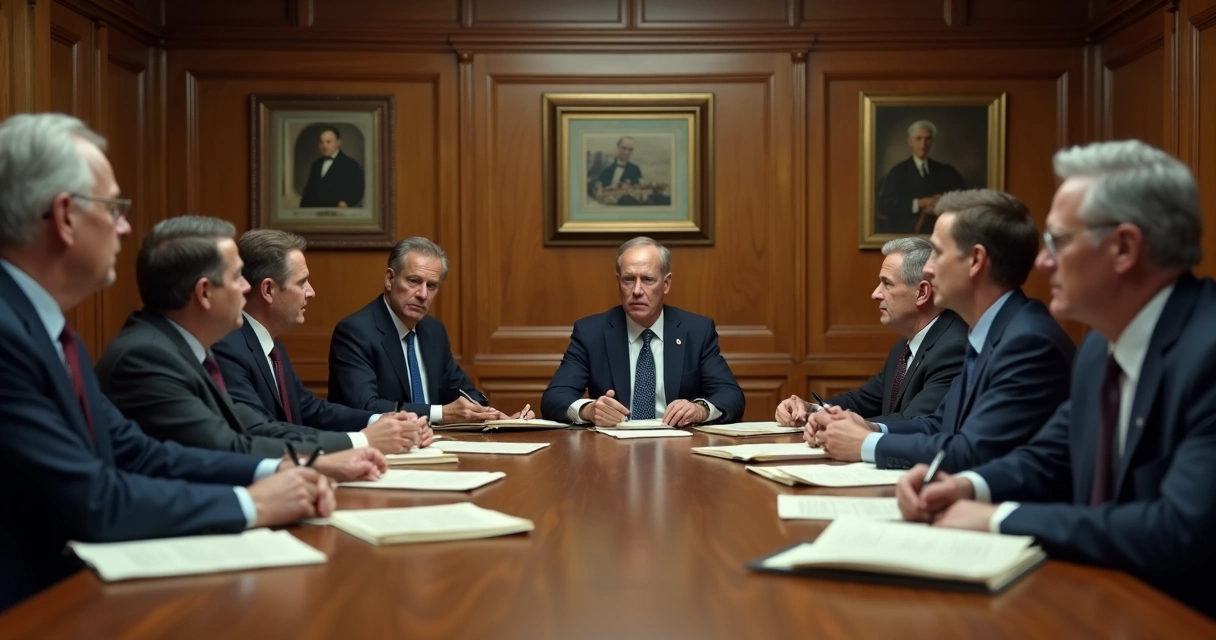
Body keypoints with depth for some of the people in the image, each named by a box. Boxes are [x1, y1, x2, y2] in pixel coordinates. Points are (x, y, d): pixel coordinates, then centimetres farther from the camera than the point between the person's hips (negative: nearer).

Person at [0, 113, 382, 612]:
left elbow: (138, 453, 9)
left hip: (75, 580, 8)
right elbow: (90, 502, -23)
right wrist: (251, 503, -13)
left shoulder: (44, 326, 9)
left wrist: (272, 472, -4)